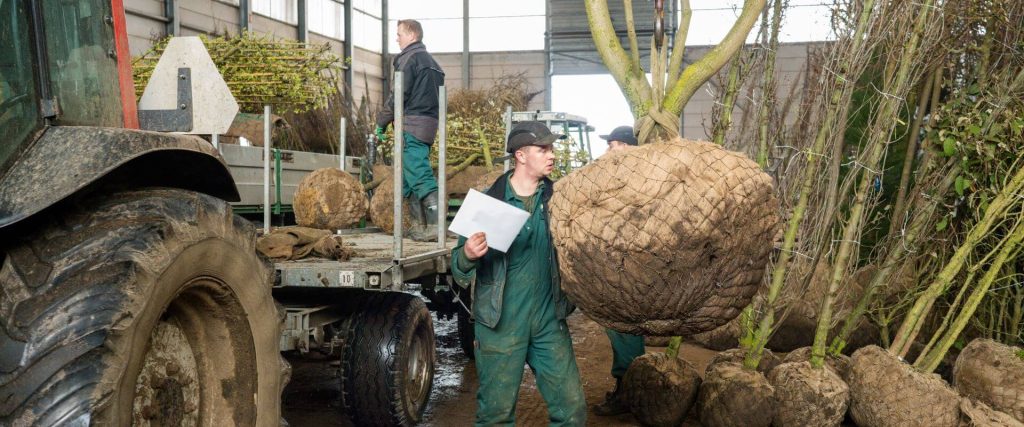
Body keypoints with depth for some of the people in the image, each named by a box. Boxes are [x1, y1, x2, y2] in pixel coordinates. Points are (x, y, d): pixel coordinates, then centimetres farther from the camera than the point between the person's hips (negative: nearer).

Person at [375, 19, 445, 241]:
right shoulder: (431, 61, 21)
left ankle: (436, 225, -15)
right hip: (429, 123, 9)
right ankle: (420, 225, 13)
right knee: (410, 176, 13)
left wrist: (381, 121, -4)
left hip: (412, 123, -9)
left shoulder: (410, 58, -6)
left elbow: (399, 95, -12)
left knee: (420, 176, -11)